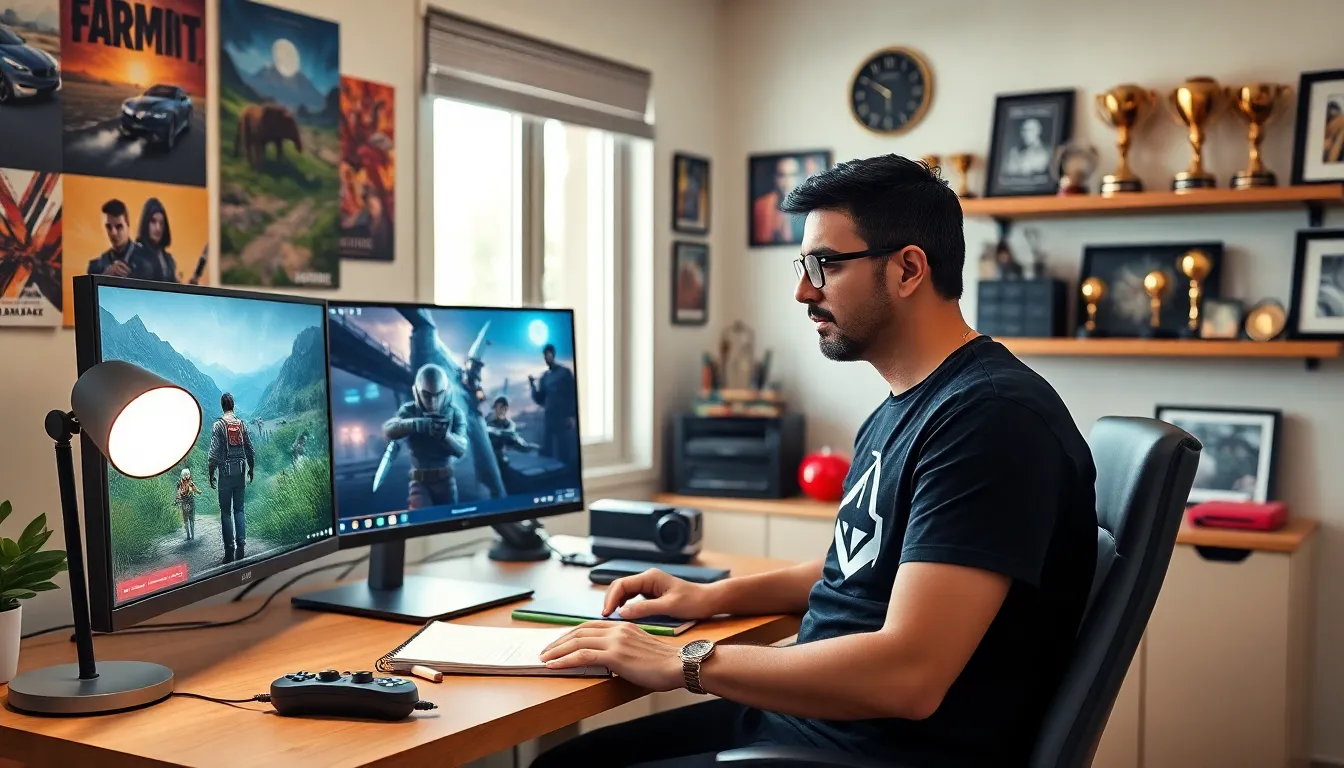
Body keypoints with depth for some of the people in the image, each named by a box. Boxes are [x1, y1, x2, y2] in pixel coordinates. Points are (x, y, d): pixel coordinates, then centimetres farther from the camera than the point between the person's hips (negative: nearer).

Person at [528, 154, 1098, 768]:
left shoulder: (991, 414, -22)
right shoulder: (899, 408, 11)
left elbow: (905, 677, -28)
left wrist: (684, 661, -20)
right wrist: (715, 595, 11)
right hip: (809, 710, 9)